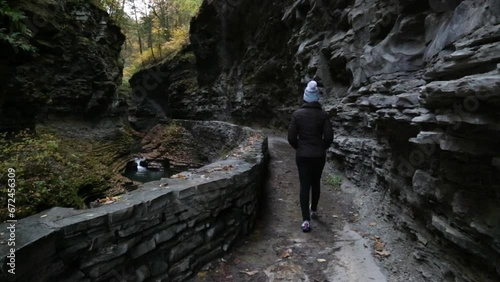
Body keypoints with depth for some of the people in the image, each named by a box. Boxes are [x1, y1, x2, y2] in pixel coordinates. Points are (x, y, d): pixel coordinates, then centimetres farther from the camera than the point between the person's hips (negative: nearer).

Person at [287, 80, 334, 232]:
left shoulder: (297, 114, -7)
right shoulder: (323, 114, -6)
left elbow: (291, 137, -7)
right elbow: (329, 137, -8)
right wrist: (322, 148, 10)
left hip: (302, 155, -1)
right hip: (319, 155, 1)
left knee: (304, 185, 3)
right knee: (316, 183, 20)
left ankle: (306, 220, 0)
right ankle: (314, 210, 38)